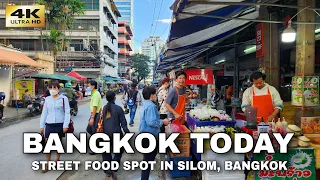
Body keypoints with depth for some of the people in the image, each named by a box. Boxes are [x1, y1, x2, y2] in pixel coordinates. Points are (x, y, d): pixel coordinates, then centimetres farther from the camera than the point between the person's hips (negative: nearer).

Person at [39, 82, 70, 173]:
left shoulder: (63, 98, -4)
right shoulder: (47, 99, 7)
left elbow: (67, 112, -6)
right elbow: (44, 113, 11)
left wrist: (65, 125, -12)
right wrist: (41, 126, 8)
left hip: (60, 124, -3)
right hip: (49, 125, 3)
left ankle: (57, 159, 33)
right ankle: (47, 165, 11)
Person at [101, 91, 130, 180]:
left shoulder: (103, 108, 0)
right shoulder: (118, 108, -11)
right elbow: (123, 122, -10)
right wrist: (127, 132, -1)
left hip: (105, 133, 4)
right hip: (116, 133, -3)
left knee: (106, 152, 16)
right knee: (119, 150, 15)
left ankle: (107, 171, 22)